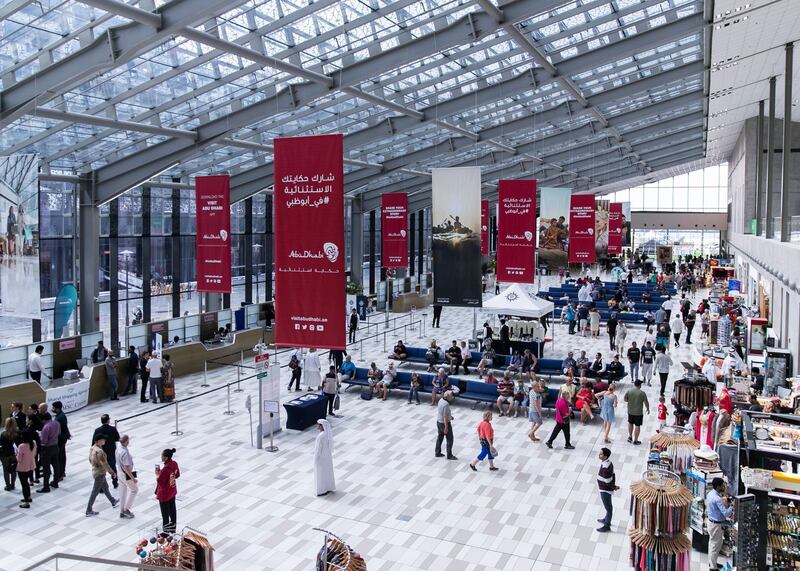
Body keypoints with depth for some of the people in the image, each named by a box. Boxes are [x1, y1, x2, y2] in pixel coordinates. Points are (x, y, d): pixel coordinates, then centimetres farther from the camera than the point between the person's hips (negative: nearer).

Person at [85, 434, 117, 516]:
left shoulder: (92, 448, -1)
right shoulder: (99, 451, -29)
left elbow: (90, 460, 11)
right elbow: (104, 464, -24)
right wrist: (112, 472, -14)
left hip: (95, 471, 9)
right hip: (100, 473, -9)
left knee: (105, 487, 25)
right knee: (95, 492, 4)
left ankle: (113, 502, 43)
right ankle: (88, 511, 15)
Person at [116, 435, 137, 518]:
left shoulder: (118, 449, -3)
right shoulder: (125, 452, -31)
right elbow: (126, 468, -28)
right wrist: (133, 478, -21)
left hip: (120, 473, 8)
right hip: (126, 475, -8)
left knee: (123, 492, 19)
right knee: (134, 490, 11)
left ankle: (122, 512, 29)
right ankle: (126, 509, 16)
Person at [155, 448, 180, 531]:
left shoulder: (165, 469, -32)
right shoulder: (174, 464, -8)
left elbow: (159, 481, -25)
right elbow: (177, 475, 7)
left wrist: (157, 473, -9)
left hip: (164, 494, -8)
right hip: (172, 491, 8)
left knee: (165, 512, 10)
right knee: (172, 509, 21)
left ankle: (166, 531, 24)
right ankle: (173, 528, 36)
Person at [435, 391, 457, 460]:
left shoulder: (441, 400, -2)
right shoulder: (446, 404, -29)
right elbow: (445, 416, -26)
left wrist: (449, 416, 19)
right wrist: (446, 427, -21)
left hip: (439, 421, 9)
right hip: (445, 423, -9)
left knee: (440, 437, 20)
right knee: (450, 439, 6)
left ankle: (437, 453, 29)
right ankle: (449, 455, 14)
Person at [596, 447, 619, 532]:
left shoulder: (605, 468, -35)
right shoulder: (608, 462, -5)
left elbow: (608, 481, -26)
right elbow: (612, 475, 6)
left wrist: (614, 487, -10)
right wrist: (614, 486, 11)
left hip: (605, 490, -9)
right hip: (605, 489, 9)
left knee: (608, 507, 8)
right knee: (608, 506, 27)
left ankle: (607, 526, 24)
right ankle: (607, 519, 46)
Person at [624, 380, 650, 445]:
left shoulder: (629, 391, -8)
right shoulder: (642, 393, -17)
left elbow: (625, 400, 2)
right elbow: (646, 403, -11)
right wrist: (648, 409, 7)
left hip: (630, 411, 4)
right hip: (638, 412, -3)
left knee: (630, 423, 24)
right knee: (637, 426, 8)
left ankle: (630, 437, 35)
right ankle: (635, 440, 15)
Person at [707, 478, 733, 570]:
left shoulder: (710, 493, 1)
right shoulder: (717, 499, -28)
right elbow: (726, 513, -27)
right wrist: (732, 506, -12)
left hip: (711, 521, 9)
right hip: (716, 524, -9)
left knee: (712, 543, 22)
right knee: (716, 546, 4)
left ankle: (712, 563, 37)